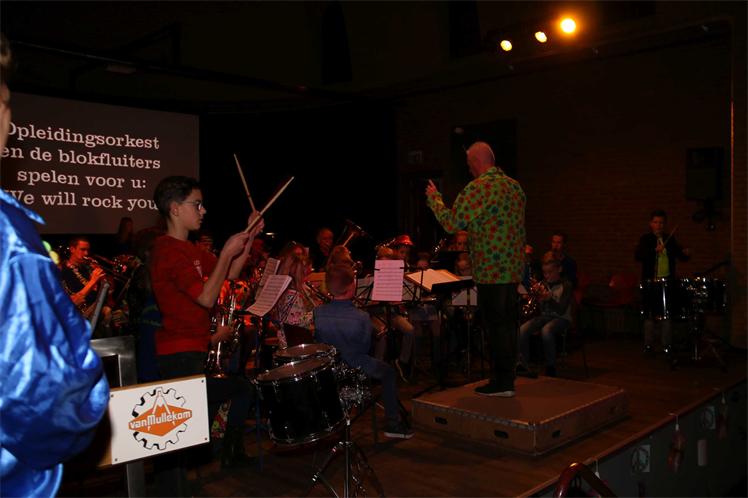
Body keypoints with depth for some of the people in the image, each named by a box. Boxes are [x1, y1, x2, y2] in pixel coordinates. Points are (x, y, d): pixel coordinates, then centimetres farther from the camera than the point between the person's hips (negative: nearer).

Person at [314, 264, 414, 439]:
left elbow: (319, 341, 0)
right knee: (388, 372, 23)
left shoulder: (318, 312, -15)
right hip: (356, 370, -4)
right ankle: (393, 423, 24)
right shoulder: (361, 317, -25)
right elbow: (365, 347, -10)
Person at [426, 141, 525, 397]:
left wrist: (433, 198, 1)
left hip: (490, 270, -8)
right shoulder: (515, 186, 12)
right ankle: (507, 377, 23)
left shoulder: (478, 187, -14)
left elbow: (451, 223, -13)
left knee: (495, 324, 0)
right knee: (508, 323, 14)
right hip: (513, 268, 8)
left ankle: (501, 383, 7)